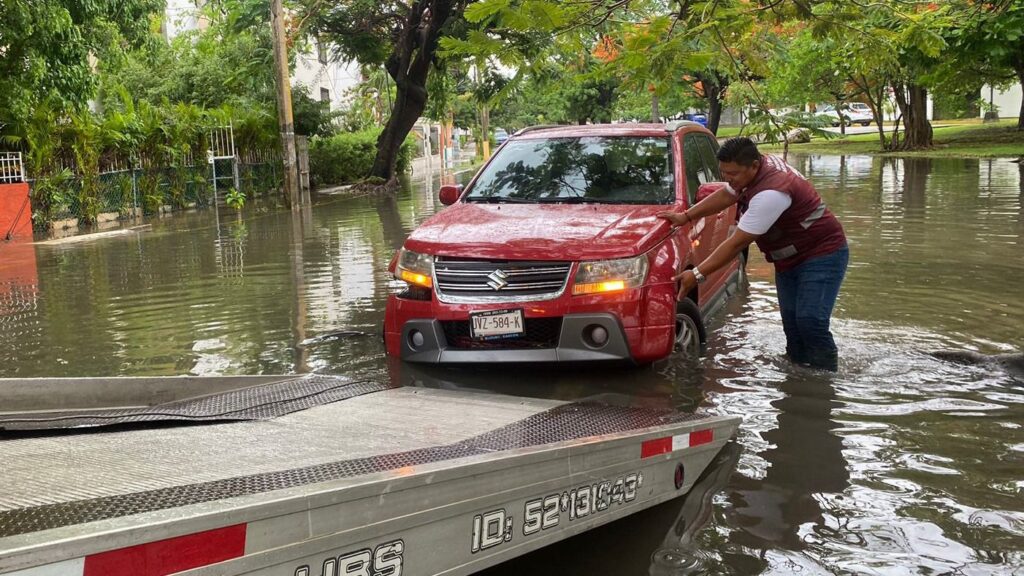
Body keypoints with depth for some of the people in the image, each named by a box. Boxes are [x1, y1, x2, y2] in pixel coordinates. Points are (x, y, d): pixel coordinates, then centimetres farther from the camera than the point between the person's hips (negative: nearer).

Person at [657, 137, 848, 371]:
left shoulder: (770, 193, -32)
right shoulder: (760, 166, -3)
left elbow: (737, 243, -30)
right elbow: (725, 195, 15)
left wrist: (697, 274, -27)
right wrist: (685, 216, 8)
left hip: (822, 255, -10)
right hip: (790, 260, 10)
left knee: (811, 322, -19)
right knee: (791, 323, 3)